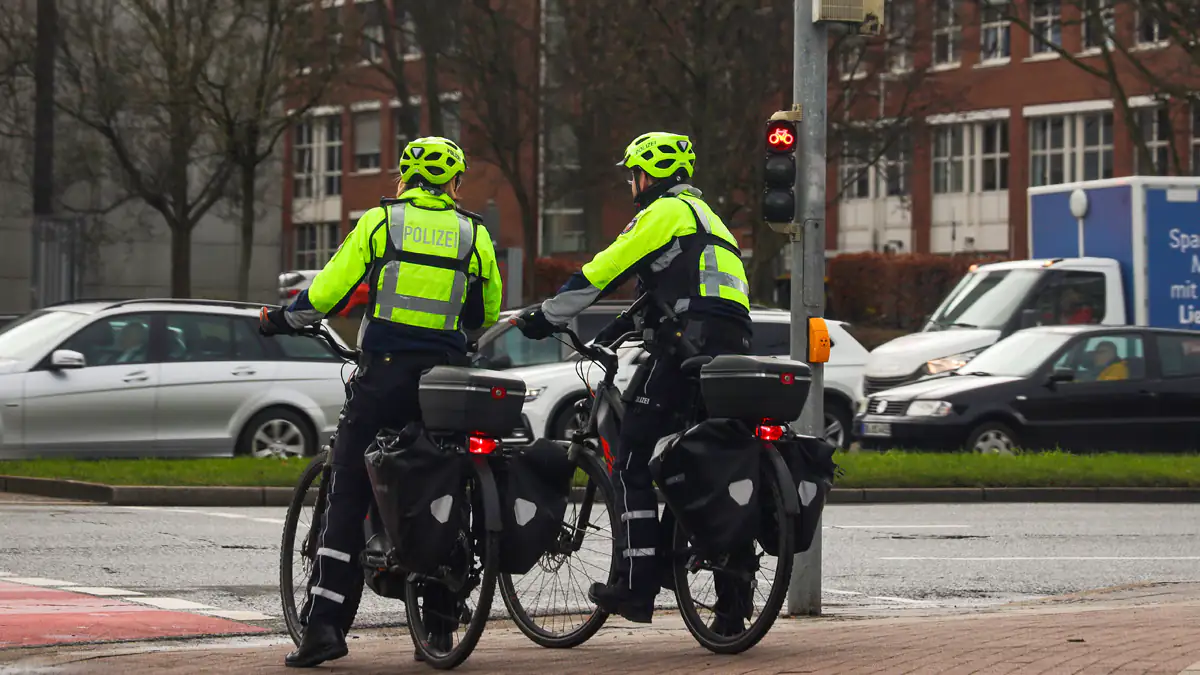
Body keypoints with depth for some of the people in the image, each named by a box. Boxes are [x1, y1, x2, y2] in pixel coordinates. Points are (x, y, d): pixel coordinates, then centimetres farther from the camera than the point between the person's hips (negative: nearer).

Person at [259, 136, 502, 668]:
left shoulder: (379, 222, 3)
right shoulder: (474, 234, 8)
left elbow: (328, 290, 1)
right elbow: (487, 316, 15)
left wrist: (283, 318, 19)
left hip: (382, 374, -2)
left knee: (348, 499, 0)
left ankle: (324, 624, -8)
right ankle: (440, 623, 11)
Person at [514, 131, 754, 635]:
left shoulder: (665, 212, 2)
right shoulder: (704, 215, 30)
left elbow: (603, 271, -2)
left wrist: (547, 316, 6)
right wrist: (611, 335, 34)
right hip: (734, 348, 9)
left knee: (632, 460, -4)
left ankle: (636, 583, -11)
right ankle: (731, 604, 7)